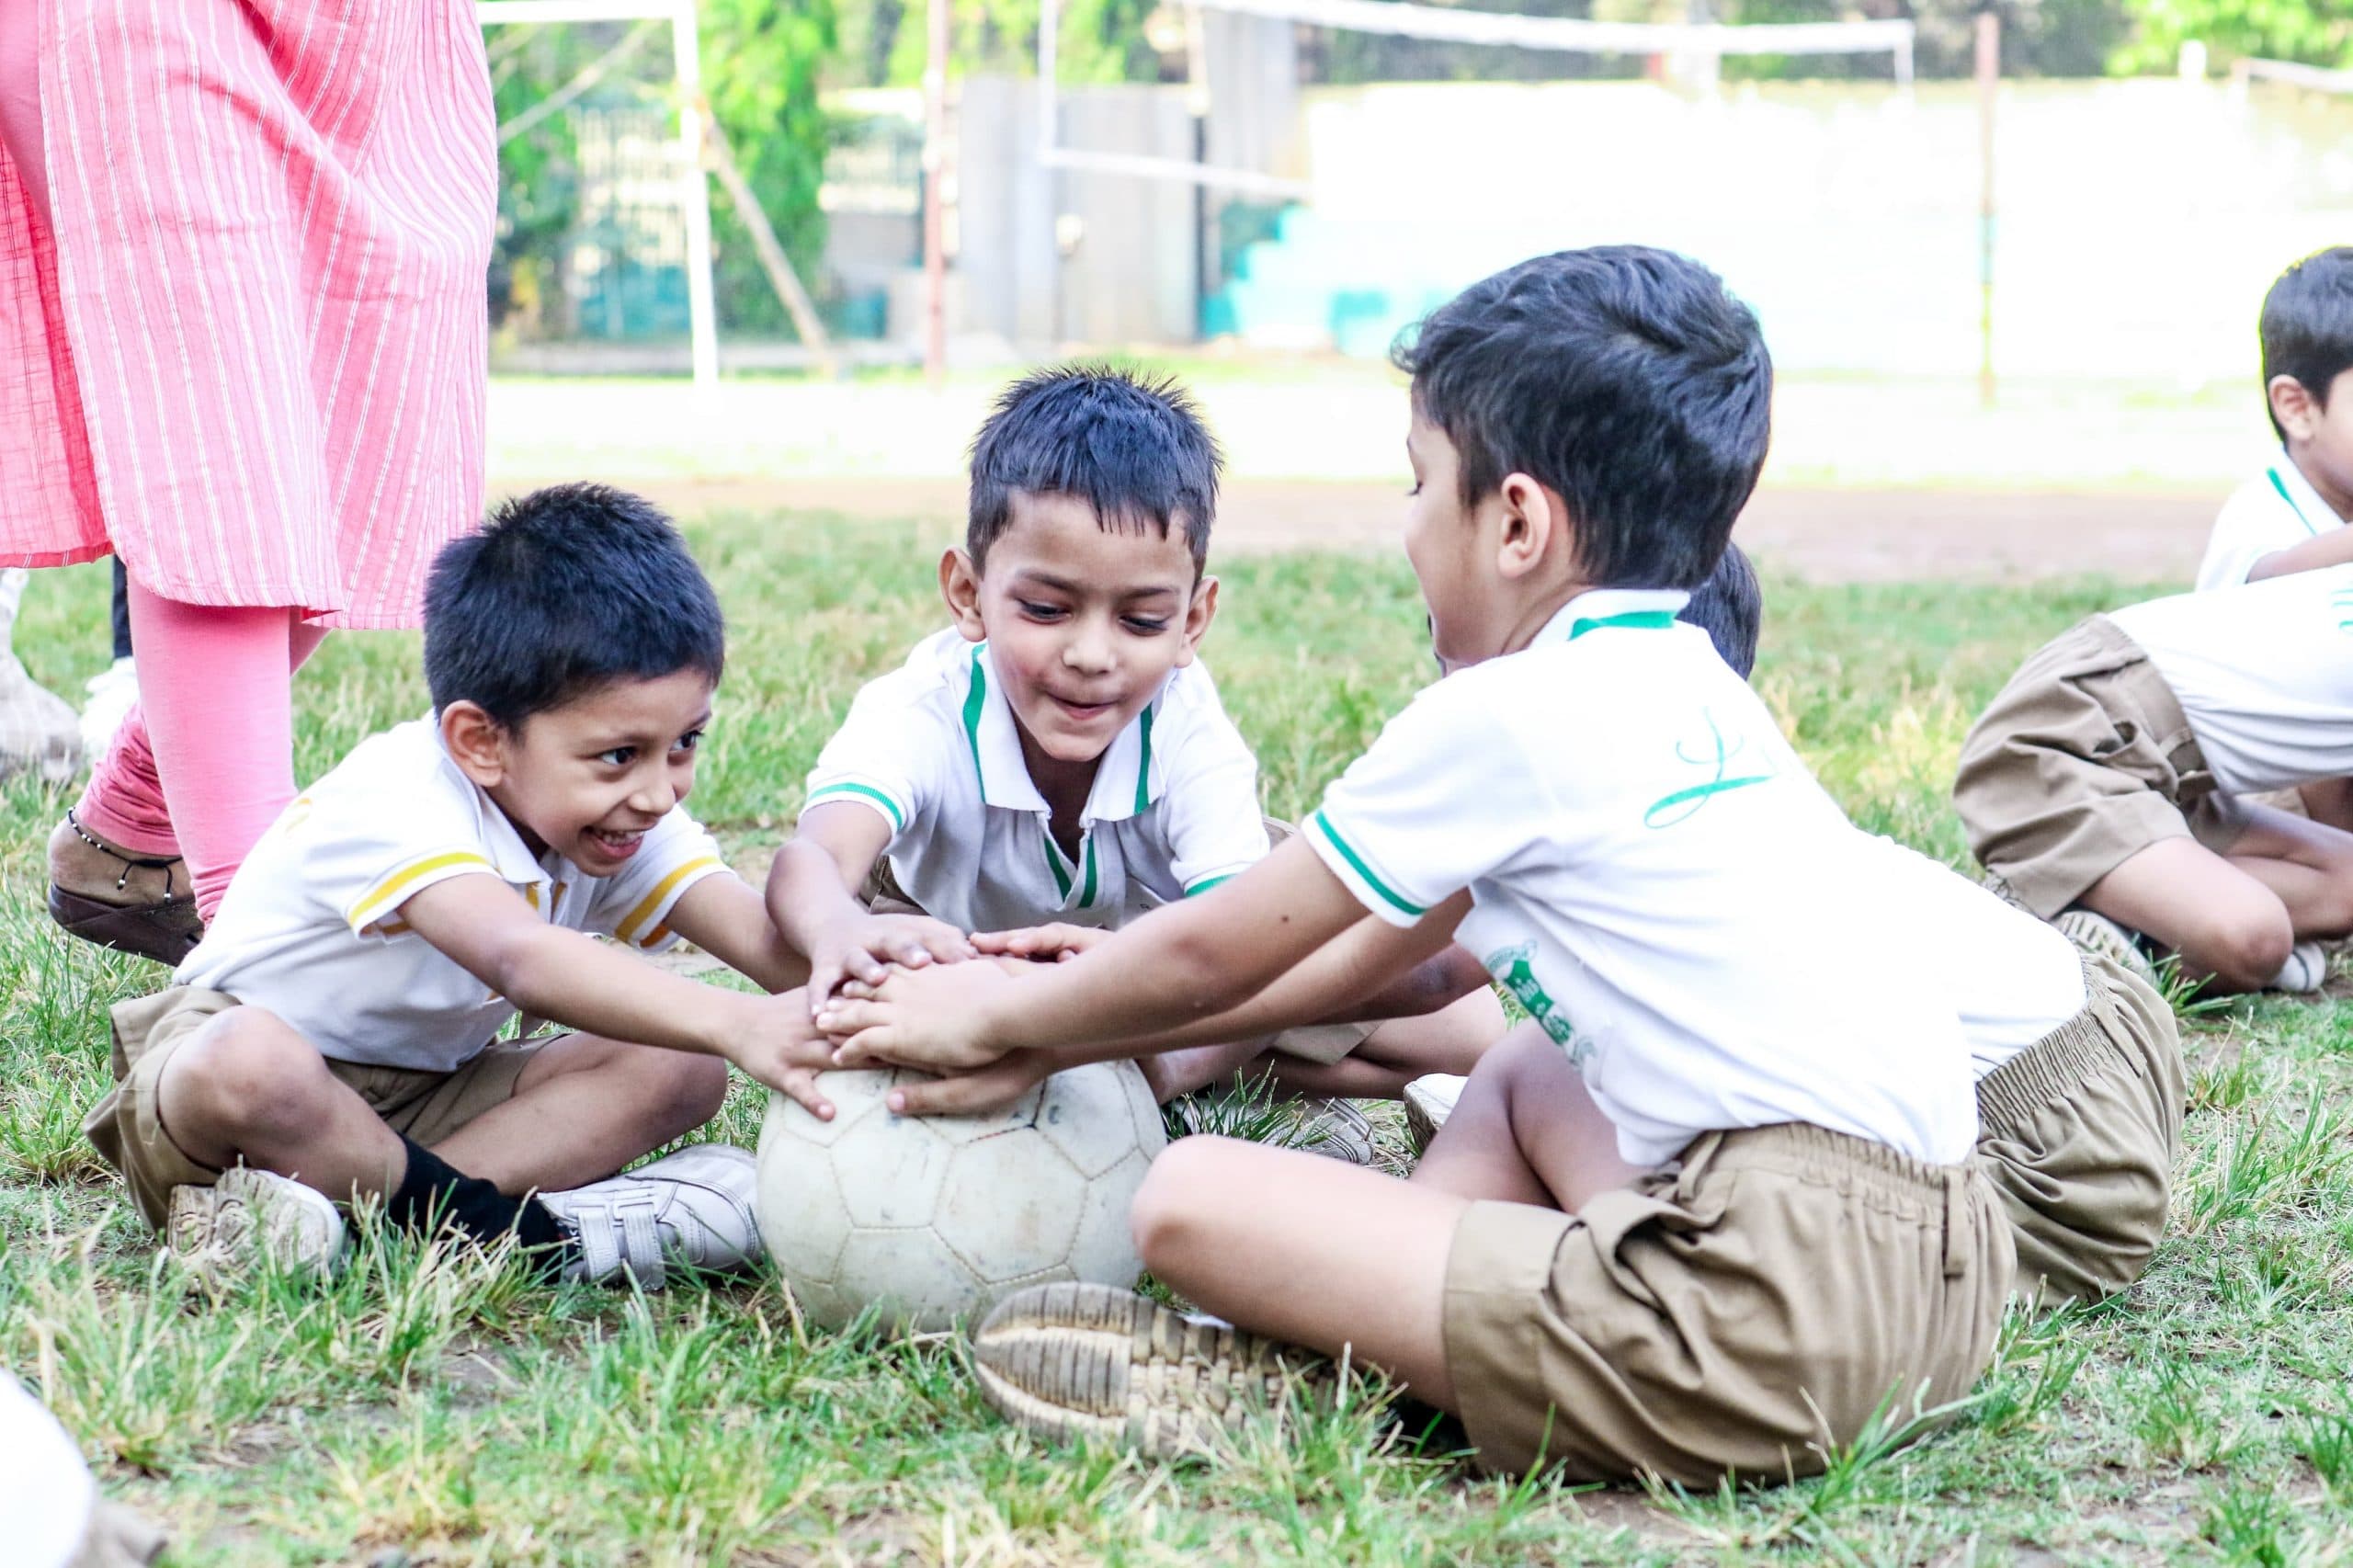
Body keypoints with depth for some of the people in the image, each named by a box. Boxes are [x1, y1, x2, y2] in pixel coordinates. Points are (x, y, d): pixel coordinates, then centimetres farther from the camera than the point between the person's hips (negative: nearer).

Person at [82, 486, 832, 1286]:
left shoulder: (626, 819, -7)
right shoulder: (395, 801, -31)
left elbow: (763, 936, -21)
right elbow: (522, 956, -49)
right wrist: (735, 1025, -64)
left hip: (427, 1093, 7)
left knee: (678, 1069, -17)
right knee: (249, 1062, -44)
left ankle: (354, 1202, -26)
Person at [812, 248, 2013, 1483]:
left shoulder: (1503, 719, -5)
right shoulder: (1680, 688, 20)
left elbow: (1214, 953, 6)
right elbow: (1406, 950, 31)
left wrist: (999, 1019, 24)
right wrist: (1093, 1001, 36)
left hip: (1777, 1317, -10)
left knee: (1189, 1200, -12)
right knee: (1519, 1075, 34)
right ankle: (1392, 1311, 15)